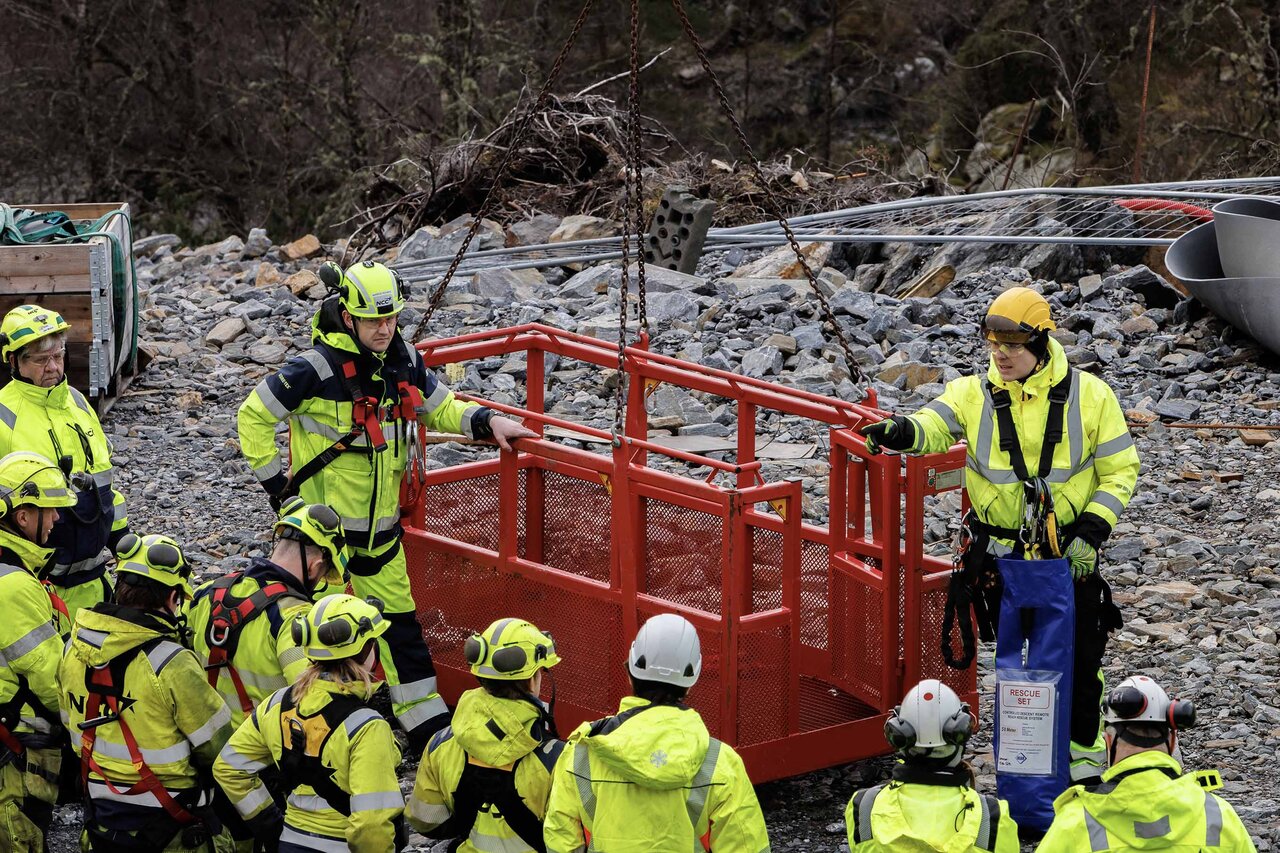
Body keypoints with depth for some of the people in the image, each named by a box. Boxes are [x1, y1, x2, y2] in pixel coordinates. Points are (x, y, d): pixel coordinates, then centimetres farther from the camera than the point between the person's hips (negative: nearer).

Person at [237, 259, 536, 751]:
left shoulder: (404, 361, 0)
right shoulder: (318, 368, -19)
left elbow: (439, 409, 17)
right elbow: (254, 416, -10)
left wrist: (487, 423, 0)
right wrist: (274, 480, -9)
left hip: (379, 525, 6)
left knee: (399, 621, 12)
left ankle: (426, 723, 18)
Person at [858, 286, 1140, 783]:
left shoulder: (1089, 396, -5)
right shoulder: (975, 395, -3)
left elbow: (1120, 470, 0)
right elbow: (933, 426, -19)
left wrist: (1093, 530, -10)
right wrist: (900, 431, -42)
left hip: (1070, 554, -1)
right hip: (1000, 554, 1)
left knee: (1079, 656, 5)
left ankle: (1084, 742, 26)